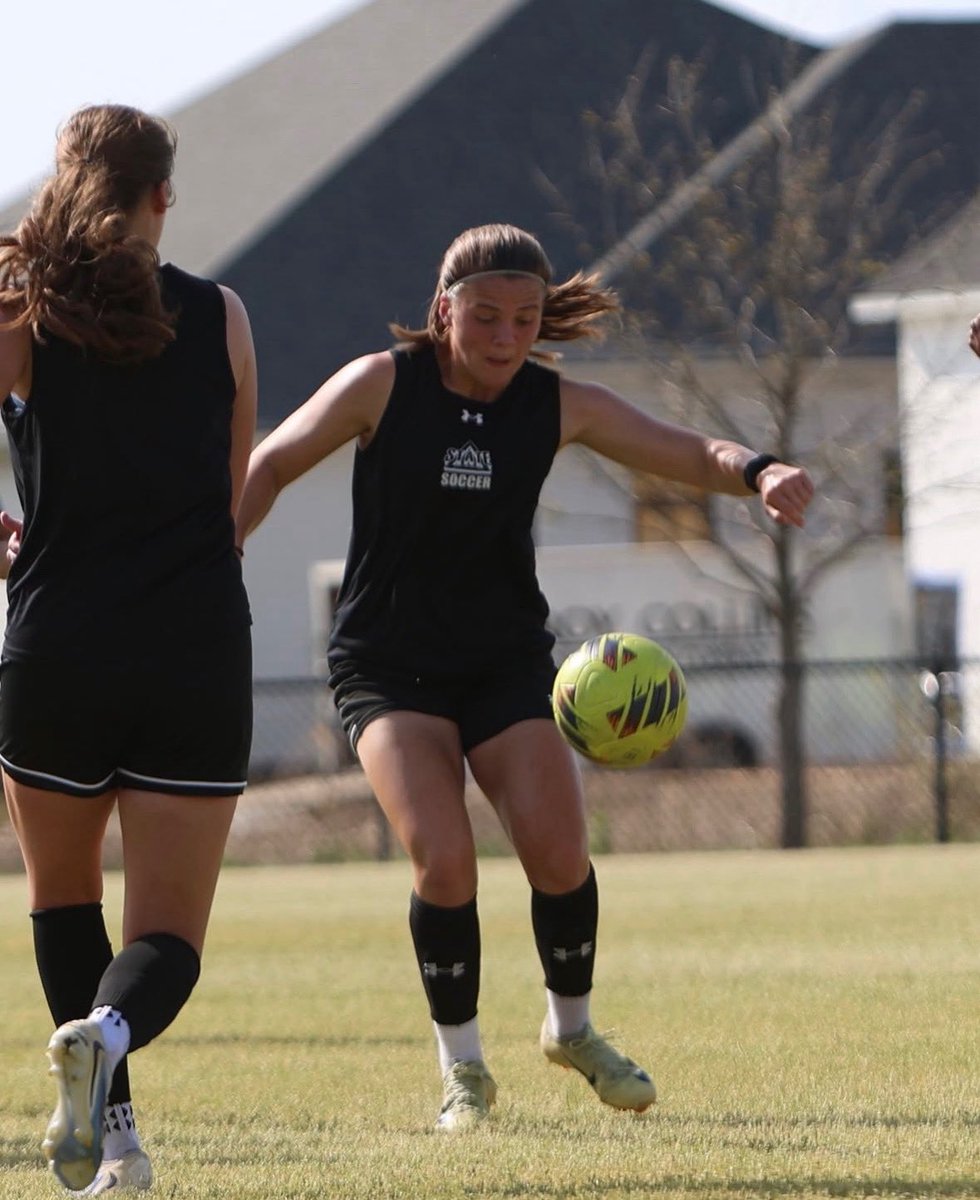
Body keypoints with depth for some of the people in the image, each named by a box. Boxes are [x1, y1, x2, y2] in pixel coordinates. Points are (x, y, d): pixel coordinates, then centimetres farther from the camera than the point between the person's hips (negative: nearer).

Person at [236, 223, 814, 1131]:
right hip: (389, 669, -2)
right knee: (442, 861, -20)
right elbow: (270, 466, -1)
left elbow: (689, 453, -3)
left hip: (507, 661, 2)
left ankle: (571, 1028, 18)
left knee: (558, 853, -12)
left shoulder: (560, 407, -3)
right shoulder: (384, 385, -9)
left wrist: (759, 473, -24)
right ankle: (461, 1068, 1)